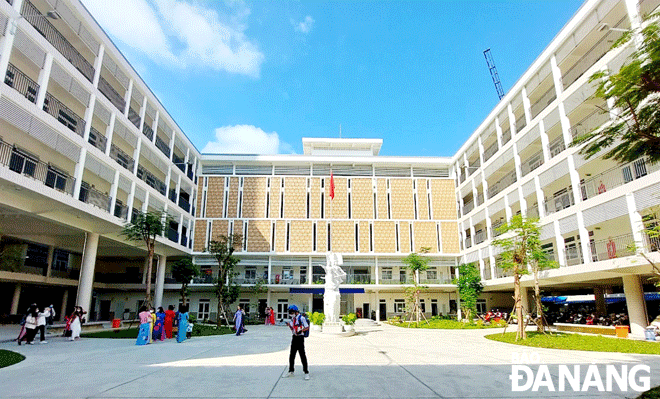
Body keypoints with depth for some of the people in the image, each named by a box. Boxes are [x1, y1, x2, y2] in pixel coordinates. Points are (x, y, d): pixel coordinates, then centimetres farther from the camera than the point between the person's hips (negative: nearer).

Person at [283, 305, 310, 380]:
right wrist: (289, 324, -2)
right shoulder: (292, 319, 10)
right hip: (294, 337, 8)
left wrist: (301, 330, -28)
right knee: (292, 355, 12)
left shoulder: (301, 318, -13)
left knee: (302, 355, -4)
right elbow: (292, 329, 14)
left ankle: (306, 372, 4)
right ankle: (291, 371, 25)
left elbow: (307, 327, -12)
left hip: (300, 338, -7)